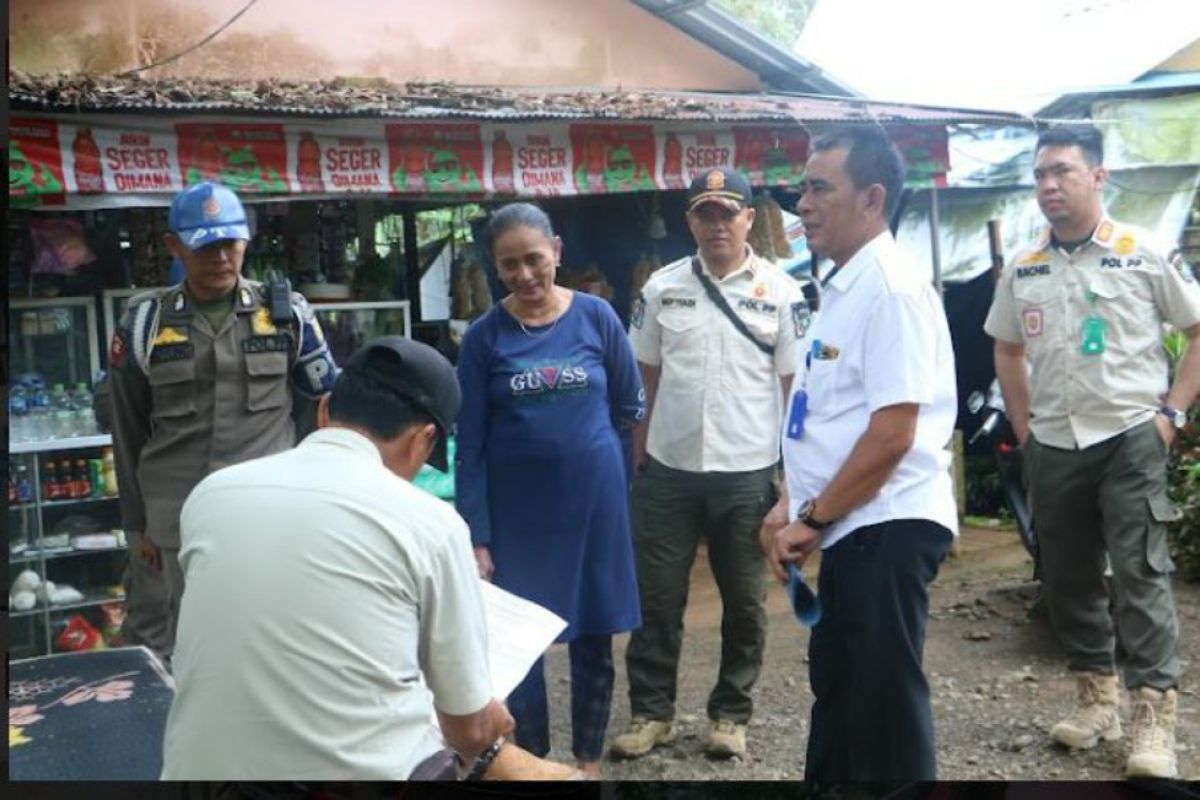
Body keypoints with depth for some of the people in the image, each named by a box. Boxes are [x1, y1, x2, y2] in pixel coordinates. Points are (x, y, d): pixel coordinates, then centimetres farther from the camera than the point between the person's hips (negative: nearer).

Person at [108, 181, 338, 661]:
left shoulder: (286, 314, 3)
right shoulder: (145, 323, 4)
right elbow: (129, 432, 10)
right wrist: (136, 523, 11)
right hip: (173, 525, 1)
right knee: (169, 652, 8)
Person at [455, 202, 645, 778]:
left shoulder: (595, 316, -4)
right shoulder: (484, 336, -6)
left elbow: (631, 406, 7)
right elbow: (470, 445, -6)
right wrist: (476, 537, -10)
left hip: (594, 500, 1)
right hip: (516, 510, 0)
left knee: (594, 639, 12)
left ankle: (589, 760, 31)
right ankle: (533, 762, 29)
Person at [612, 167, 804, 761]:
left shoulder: (780, 292, -1)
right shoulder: (661, 287, 4)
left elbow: (794, 385, 0)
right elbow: (643, 378, 10)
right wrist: (636, 457, 8)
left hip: (747, 472, -1)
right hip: (668, 469, 2)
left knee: (743, 601, 11)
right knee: (657, 597, 8)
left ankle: (731, 713, 28)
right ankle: (651, 711, 23)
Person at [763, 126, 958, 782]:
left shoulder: (893, 287, -17)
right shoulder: (841, 287, 12)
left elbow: (893, 433, -22)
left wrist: (814, 519, -14)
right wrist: (791, 507, 11)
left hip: (886, 527, -10)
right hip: (852, 528, 10)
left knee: (884, 702, 3)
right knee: (836, 686, 22)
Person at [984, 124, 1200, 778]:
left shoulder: (1146, 254, -4)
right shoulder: (1021, 270, 7)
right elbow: (1007, 352, 18)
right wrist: (1024, 430, 10)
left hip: (1130, 437, -4)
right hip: (1053, 446, 5)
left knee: (1140, 574, -6)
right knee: (1067, 577, 11)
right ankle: (1097, 697, 26)